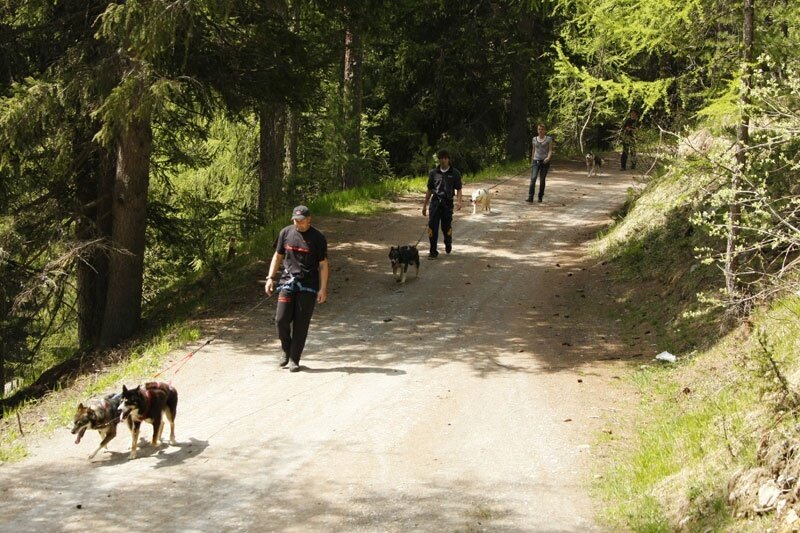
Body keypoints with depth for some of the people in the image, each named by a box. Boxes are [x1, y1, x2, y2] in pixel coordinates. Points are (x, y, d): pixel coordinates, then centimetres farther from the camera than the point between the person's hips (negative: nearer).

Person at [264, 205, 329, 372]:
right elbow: (278, 256, 14)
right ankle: (286, 351, 17)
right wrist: (270, 278, 6)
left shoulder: (318, 238, -4)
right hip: (288, 282, 2)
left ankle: (294, 359, 8)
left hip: (308, 286, -2)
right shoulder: (286, 233, 5)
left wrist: (323, 289, -6)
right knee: (281, 319, -8)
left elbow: (323, 264, -1)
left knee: (301, 324, -2)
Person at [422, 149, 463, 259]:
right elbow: (429, 190, 14)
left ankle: (448, 245, 36)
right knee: (432, 227, -7)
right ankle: (433, 251, 0)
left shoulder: (455, 173, 3)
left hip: (448, 203, -1)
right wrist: (424, 205, 15)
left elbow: (458, 189, 5)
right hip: (435, 201, 1)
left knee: (446, 227, 6)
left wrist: (459, 201, -13)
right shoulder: (433, 173, 7)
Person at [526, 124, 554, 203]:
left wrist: (548, 157, -22)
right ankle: (530, 198, -21)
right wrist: (532, 162, 21)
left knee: (542, 180, 2)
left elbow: (550, 150, -2)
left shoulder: (549, 139, 1)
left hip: (545, 162, -2)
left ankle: (540, 198, 16)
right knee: (533, 178, -14)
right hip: (536, 161, 2)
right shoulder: (534, 139, 10)